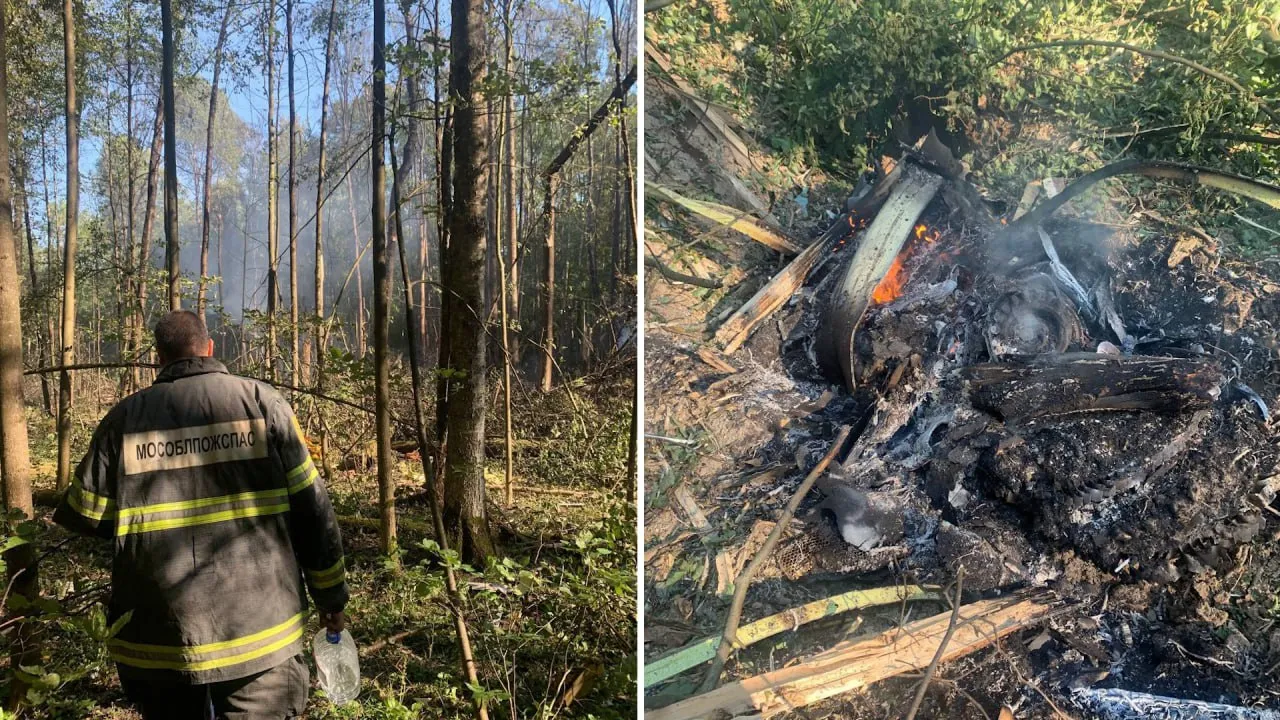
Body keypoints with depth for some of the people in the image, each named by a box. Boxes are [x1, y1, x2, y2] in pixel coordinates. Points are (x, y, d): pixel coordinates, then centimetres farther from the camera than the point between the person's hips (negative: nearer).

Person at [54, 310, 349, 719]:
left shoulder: (125, 417, 1)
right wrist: (331, 596, 3)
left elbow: (85, 516, 6)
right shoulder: (260, 401, -3)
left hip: (156, 644, 3)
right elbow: (311, 511, -5)